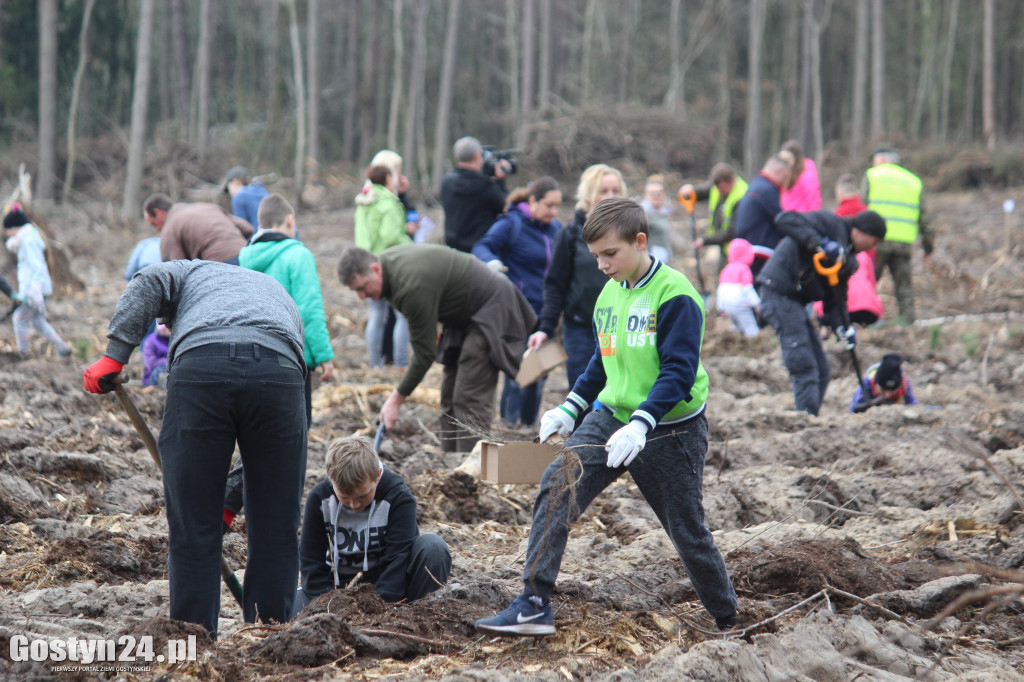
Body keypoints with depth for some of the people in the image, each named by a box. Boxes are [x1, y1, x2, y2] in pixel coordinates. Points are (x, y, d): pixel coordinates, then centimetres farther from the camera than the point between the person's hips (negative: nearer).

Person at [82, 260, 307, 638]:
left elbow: (148, 284, 10)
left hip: (199, 368, -2)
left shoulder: (194, 272, 37)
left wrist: (114, 356, 5)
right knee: (276, 525, 14)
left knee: (192, 526, 6)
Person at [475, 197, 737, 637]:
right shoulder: (609, 294, 8)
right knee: (556, 488, -15)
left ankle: (728, 622, 27)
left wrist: (640, 425, -32)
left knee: (687, 532, 5)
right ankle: (534, 607, -16)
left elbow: (679, 372, -22)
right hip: (611, 418, 6)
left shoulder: (675, 296, -16)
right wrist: (570, 408, 12)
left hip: (670, 431, -6)